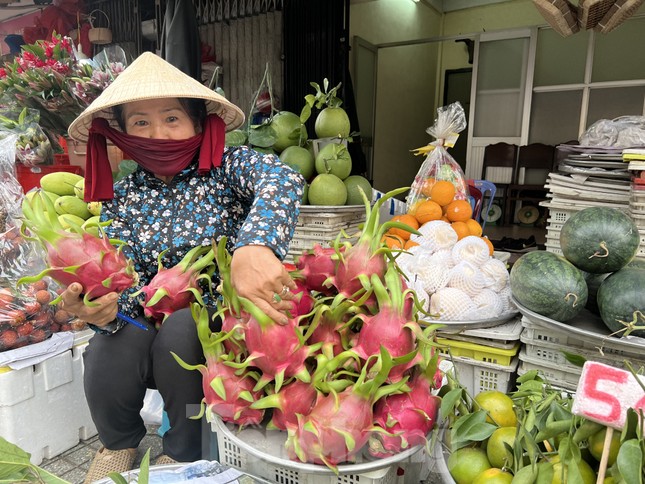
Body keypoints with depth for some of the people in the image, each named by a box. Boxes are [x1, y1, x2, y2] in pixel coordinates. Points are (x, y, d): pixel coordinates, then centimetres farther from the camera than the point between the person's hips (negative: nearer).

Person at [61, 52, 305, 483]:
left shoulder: (228, 167, -10)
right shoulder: (122, 198, 1)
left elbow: (284, 179, -34)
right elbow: (125, 284, -5)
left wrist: (253, 246, -53)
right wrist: (102, 309, -29)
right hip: (155, 318, 3)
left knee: (179, 329, -31)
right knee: (109, 348, -24)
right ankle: (119, 443, 14)